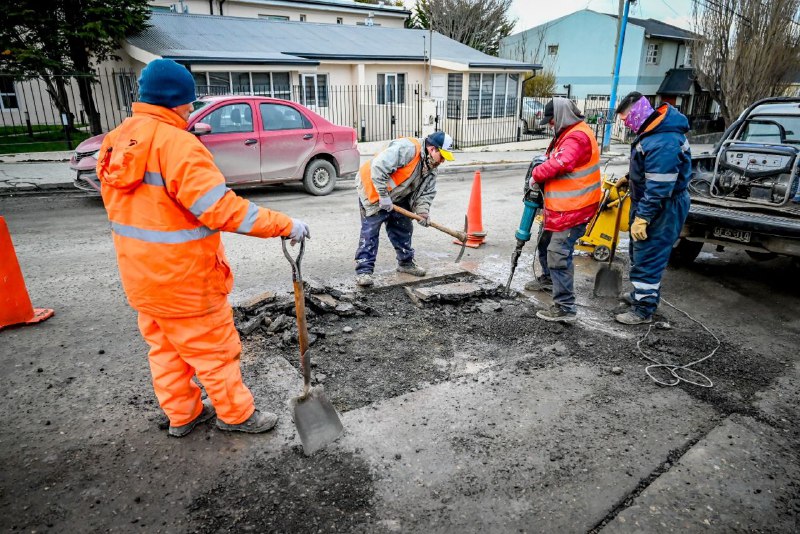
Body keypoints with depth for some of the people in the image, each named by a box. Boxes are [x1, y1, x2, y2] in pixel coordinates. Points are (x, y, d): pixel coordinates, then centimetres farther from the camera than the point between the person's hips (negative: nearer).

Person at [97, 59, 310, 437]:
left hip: (140, 275, 9)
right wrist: (284, 225, -24)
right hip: (183, 278, -8)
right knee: (214, 348, 8)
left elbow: (120, 206, 13)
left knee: (165, 347, 20)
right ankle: (236, 414, 25)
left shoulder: (117, 140, 5)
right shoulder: (176, 144, -23)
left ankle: (182, 414, 36)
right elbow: (221, 208, -29)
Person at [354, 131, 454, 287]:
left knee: (403, 229, 13)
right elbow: (378, 166, -35)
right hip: (373, 190, -9)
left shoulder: (430, 169, 1)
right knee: (370, 231, -10)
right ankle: (363, 270, -5)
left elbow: (427, 193, 2)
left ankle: (406, 262, 30)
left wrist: (423, 211, -18)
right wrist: (383, 196, -31)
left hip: (397, 198, 9)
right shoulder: (408, 148, -29)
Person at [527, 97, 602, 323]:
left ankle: (565, 308, -10)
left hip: (572, 209, -11)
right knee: (546, 243, 26)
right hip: (560, 206, 11)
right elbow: (554, 160, 19)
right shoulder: (569, 134, 16)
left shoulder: (578, 137, -19)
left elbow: (559, 164, -30)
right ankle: (548, 279, 49)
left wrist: (536, 175, -13)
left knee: (559, 255, -14)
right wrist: (541, 174, 0)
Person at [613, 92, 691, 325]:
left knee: (647, 258, -3)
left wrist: (642, 218, -27)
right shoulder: (654, 129, 5)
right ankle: (642, 294, 39)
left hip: (662, 209, -11)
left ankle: (644, 310, 8)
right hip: (647, 202, 11)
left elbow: (659, 188, -29)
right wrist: (628, 178, 29)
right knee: (640, 253, 22)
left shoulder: (663, 142, -28)